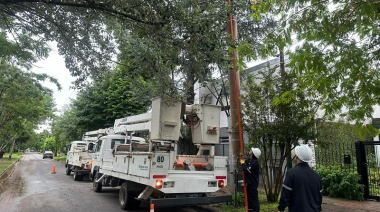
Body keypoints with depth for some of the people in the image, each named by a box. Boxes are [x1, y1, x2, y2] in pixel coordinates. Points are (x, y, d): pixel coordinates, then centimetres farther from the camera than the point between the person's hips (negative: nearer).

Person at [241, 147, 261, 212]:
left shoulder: (255, 162, -22)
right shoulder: (249, 160, 7)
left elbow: (247, 170, -24)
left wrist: (243, 164, -13)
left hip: (253, 184, -10)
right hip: (249, 183, 10)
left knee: (254, 198, -4)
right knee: (249, 197, 19)